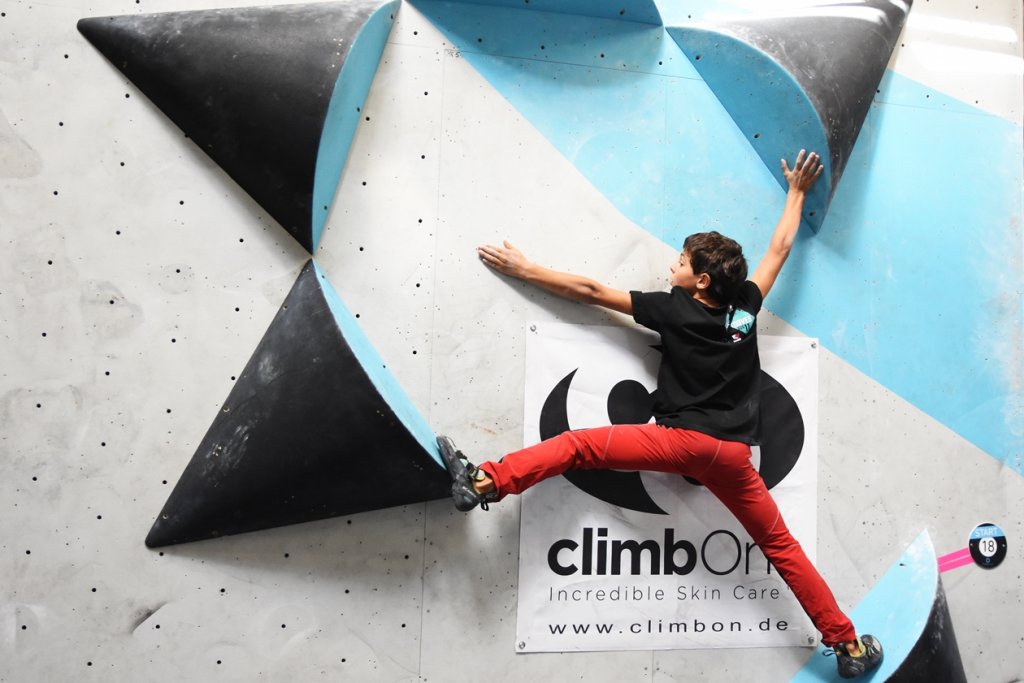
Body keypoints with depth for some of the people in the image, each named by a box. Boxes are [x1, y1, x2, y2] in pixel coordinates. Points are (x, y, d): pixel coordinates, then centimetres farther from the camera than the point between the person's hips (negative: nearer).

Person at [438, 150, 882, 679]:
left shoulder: (673, 310, -3)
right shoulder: (746, 306, 9)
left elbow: (591, 292, -3)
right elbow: (779, 249, 24)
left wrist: (524, 269, 3)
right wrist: (797, 192, 39)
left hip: (685, 441, -5)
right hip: (733, 455, 5)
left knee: (579, 445, -7)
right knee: (783, 548, 17)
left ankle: (485, 482, -26)